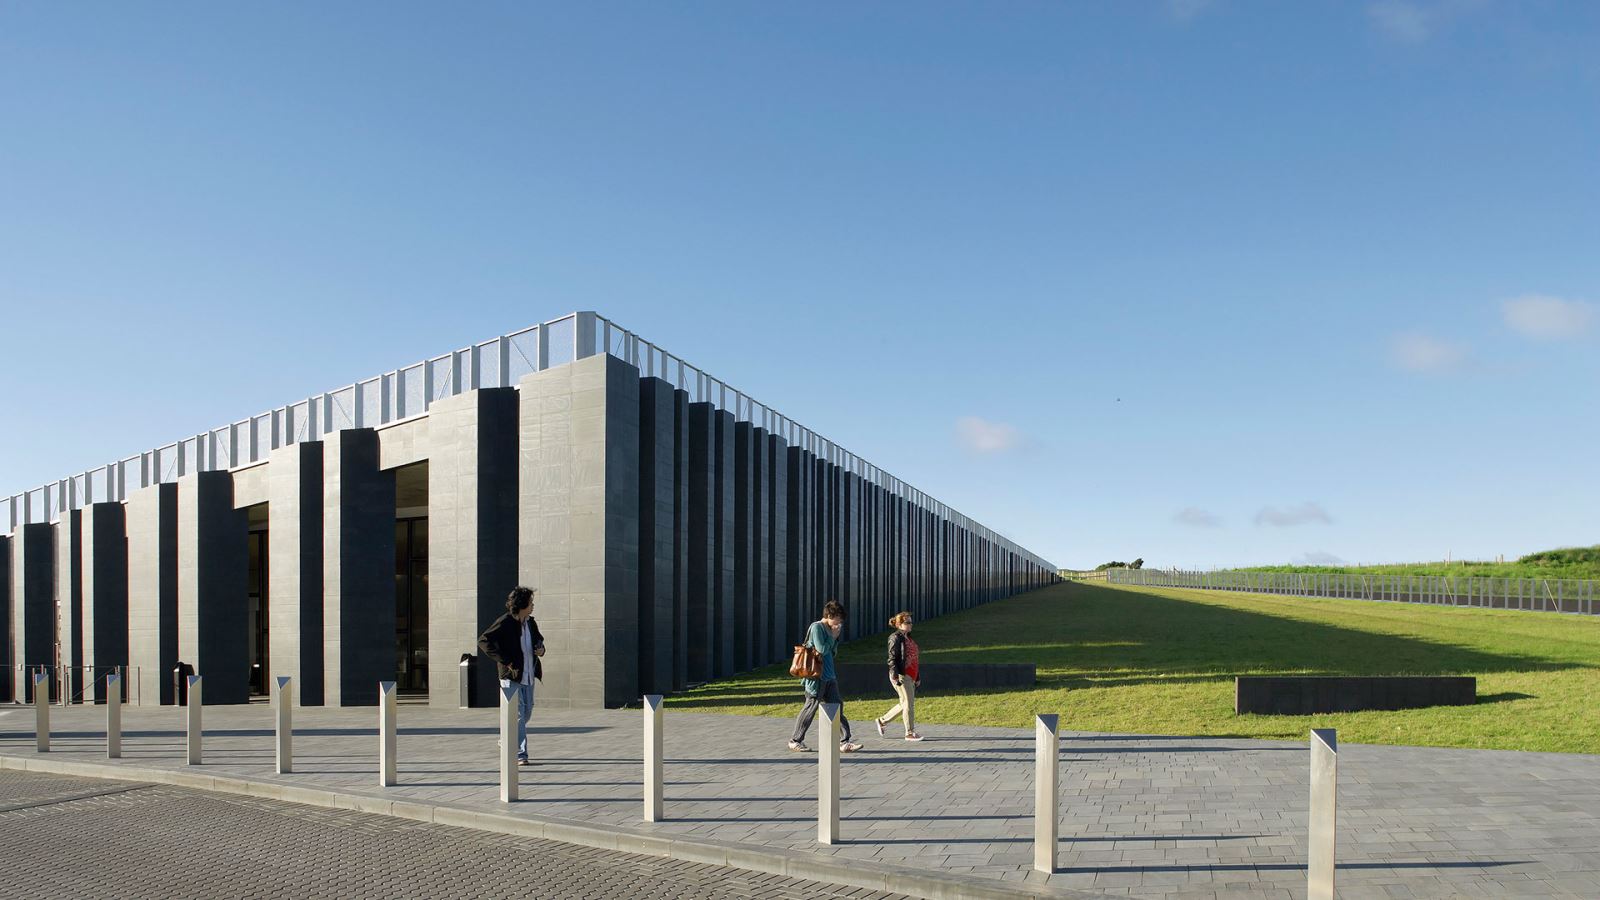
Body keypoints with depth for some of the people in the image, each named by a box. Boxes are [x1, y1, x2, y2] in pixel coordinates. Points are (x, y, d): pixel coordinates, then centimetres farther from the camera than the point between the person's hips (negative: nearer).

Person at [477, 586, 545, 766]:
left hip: (528, 676, 8)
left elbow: (538, 639, 27)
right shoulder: (505, 623, -14)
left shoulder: (530, 623, 9)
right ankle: (520, 755, -3)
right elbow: (483, 641, -17)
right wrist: (504, 661, -19)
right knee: (518, 714, -8)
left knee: (527, 712, 15)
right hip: (511, 676, -8)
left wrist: (540, 649, 2)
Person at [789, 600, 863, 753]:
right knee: (810, 707, 1)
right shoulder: (816, 627, -13)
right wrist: (833, 636, -10)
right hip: (817, 676, -8)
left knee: (837, 707, 3)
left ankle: (844, 742, 4)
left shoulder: (829, 629, 13)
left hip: (829, 676, 8)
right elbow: (822, 649, -21)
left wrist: (836, 637, 4)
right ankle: (795, 741, 14)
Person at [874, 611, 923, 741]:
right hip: (901, 676, -9)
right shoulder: (895, 638, -9)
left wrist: (918, 677, 21)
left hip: (910, 675, 9)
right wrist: (895, 676, -20)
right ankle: (910, 733, 6)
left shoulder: (908, 638, 18)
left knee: (905, 704, 13)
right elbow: (892, 658, -14)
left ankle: (881, 721, 24)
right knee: (908, 703, -4)